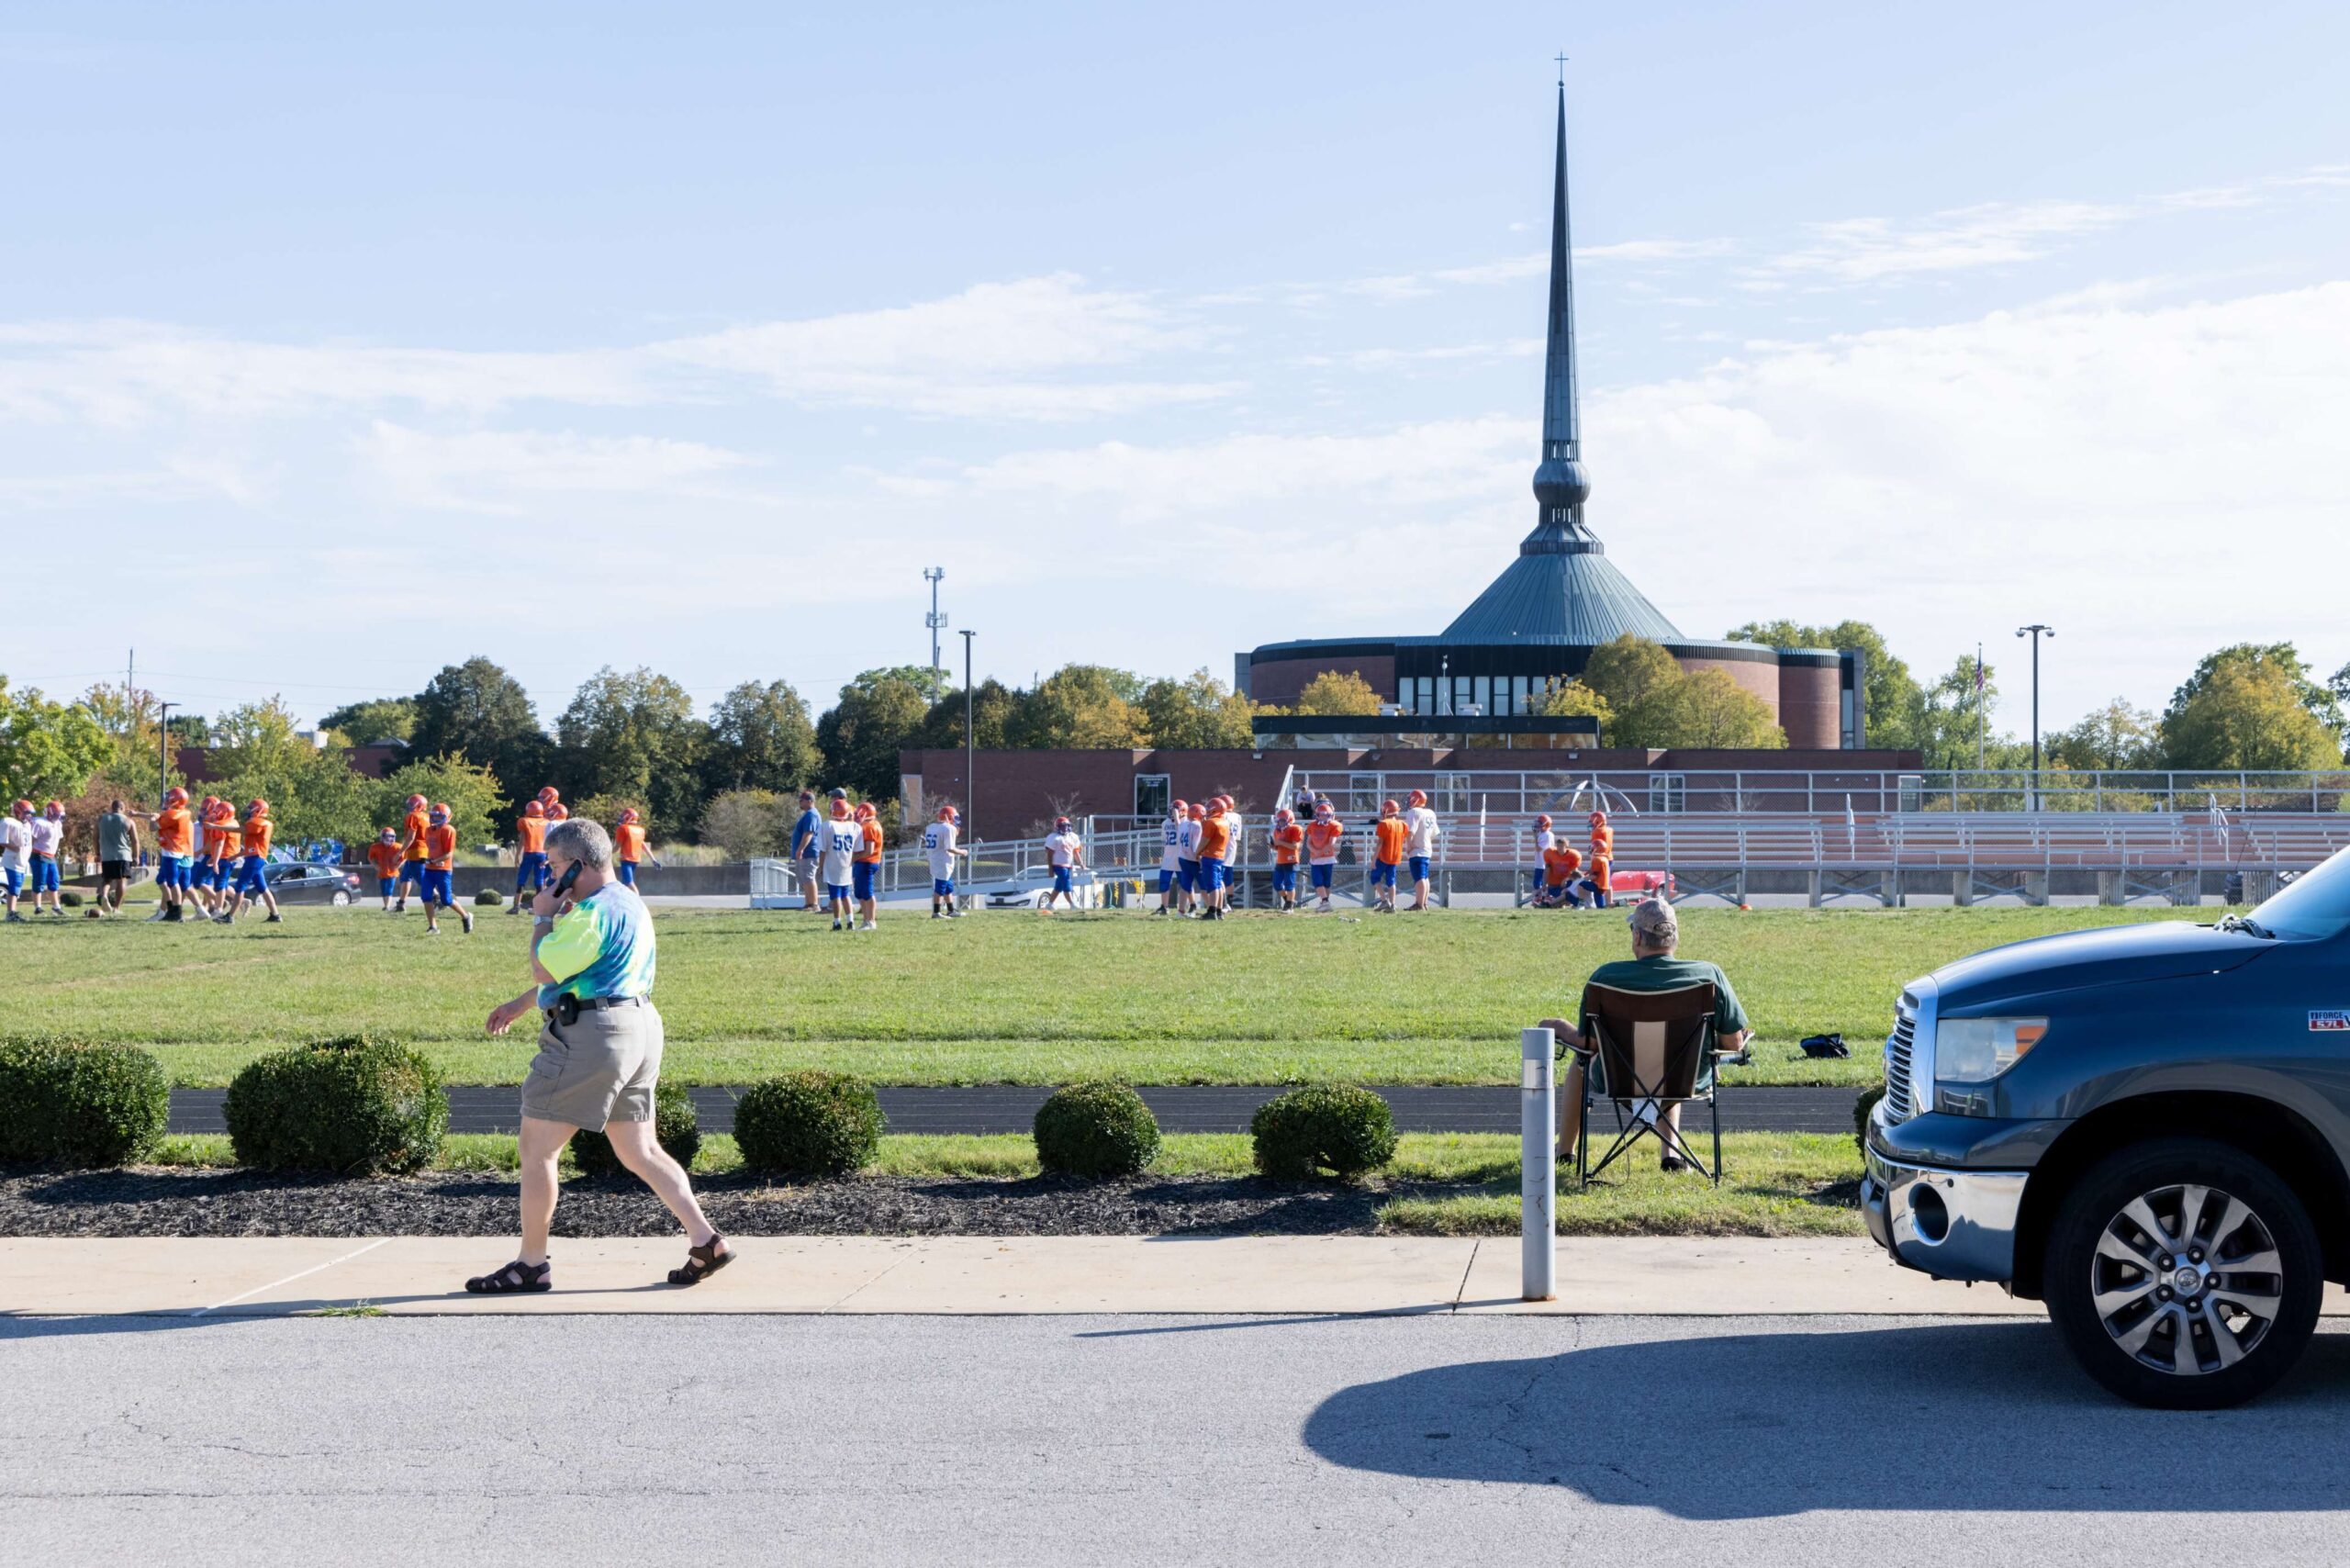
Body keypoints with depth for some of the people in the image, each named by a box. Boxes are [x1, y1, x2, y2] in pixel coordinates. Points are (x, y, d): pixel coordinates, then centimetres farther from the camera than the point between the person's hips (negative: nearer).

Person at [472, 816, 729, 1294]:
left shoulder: (595, 912, -16)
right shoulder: (630, 903, 17)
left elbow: (544, 969, -16)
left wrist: (543, 916, -1)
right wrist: (521, 1004, 31)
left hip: (591, 1034, -10)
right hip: (638, 1027, 10)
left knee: (536, 1148, 0)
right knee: (640, 1151, 12)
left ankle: (531, 1264, 5)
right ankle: (705, 1240, 3)